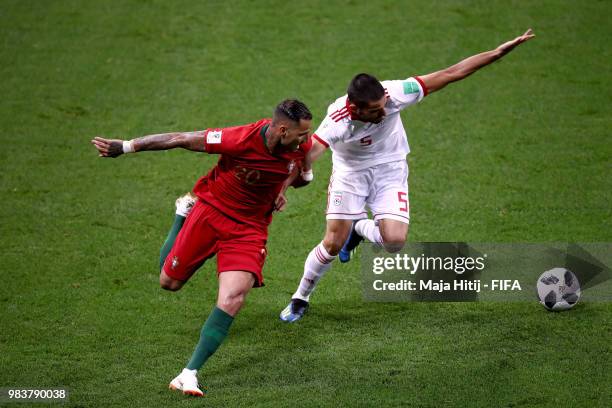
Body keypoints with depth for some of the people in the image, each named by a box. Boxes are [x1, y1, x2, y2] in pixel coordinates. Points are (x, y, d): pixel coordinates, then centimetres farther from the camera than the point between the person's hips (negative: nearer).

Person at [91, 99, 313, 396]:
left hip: (249, 228, 2)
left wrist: (284, 185, -3)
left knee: (233, 299, -18)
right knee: (169, 281, 14)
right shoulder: (240, 139, -30)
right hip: (211, 212, -2)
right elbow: (181, 140, -20)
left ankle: (189, 375, -11)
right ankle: (183, 212, 39)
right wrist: (124, 147, -17)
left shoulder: (301, 145, -15)